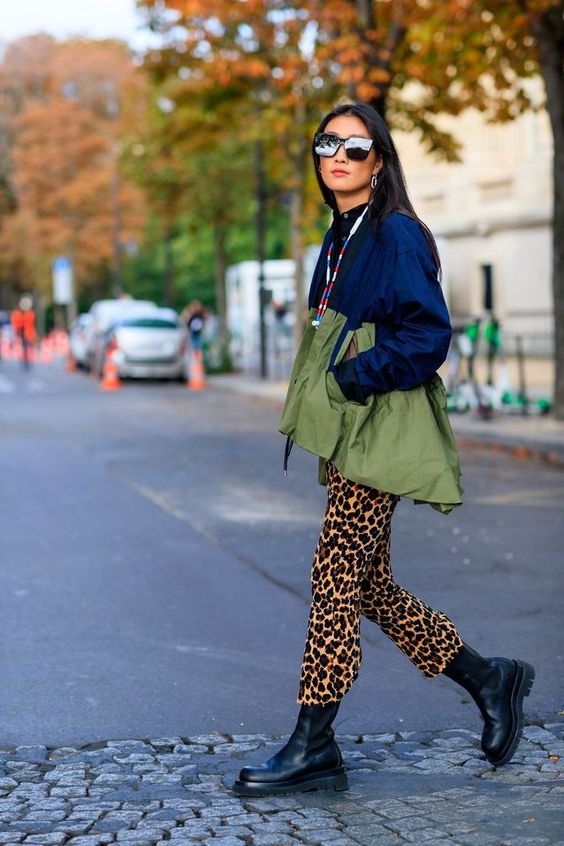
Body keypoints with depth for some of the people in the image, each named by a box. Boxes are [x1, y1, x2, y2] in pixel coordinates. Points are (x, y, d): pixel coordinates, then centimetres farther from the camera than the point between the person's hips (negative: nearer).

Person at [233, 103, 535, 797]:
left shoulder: (396, 235, -9)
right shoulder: (340, 238, 17)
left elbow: (428, 334, -17)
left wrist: (349, 379, -18)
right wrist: (317, 404, 11)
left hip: (380, 431, -9)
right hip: (345, 431, 9)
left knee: (335, 578, -9)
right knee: (368, 586, 11)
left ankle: (313, 747, -3)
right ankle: (488, 679, 25)